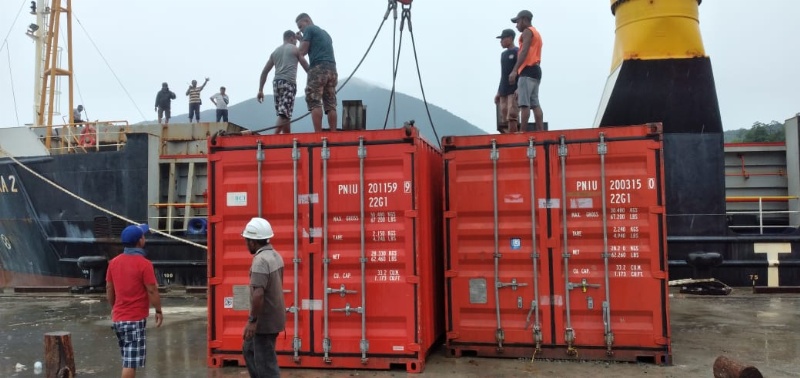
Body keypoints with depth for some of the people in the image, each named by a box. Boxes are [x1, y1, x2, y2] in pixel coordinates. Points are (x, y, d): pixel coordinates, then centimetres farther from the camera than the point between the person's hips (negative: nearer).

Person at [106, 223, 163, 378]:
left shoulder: (114, 262, 4)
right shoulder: (144, 264, -16)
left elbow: (109, 289, 12)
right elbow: (152, 291, -13)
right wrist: (159, 311, 0)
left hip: (118, 318, 7)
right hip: (135, 319, -7)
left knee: (128, 359, 21)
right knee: (131, 362, -3)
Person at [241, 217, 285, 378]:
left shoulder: (260, 261, -23)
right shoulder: (275, 255, 8)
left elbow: (258, 294, -30)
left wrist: (252, 320, -22)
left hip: (265, 321, -10)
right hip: (273, 317, 10)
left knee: (265, 362, 0)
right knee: (249, 349, 25)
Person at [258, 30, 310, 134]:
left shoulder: (275, 51, 23)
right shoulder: (295, 49, 10)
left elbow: (264, 72, 17)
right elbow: (306, 67, 11)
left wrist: (260, 90, 16)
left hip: (276, 82, 6)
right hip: (288, 82, -6)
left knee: (284, 114, 12)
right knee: (284, 114, -14)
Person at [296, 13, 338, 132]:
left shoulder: (309, 29, 5)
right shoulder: (325, 33, 29)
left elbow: (302, 52, 1)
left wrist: (301, 40, 18)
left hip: (318, 68, -7)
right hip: (331, 69, 7)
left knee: (314, 102, -9)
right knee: (330, 104, 3)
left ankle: (318, 134, -18)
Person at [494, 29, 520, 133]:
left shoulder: (518, 52, -1)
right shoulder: (503, 54, 21)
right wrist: (498, 92, 20)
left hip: (514, 90, -7)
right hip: (503, 91, 7)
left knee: (511, 117, -17)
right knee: (504, 119, 1)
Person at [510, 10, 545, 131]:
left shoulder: (527, 31, -1)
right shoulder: (536, 33, 28)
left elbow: (524, 51, -16)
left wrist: (515, 70, -25)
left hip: (528, 71, -10)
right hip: (536, 70, 10)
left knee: (524, 104, -13)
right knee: (535, 104, 4)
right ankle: (541, 133, -1)